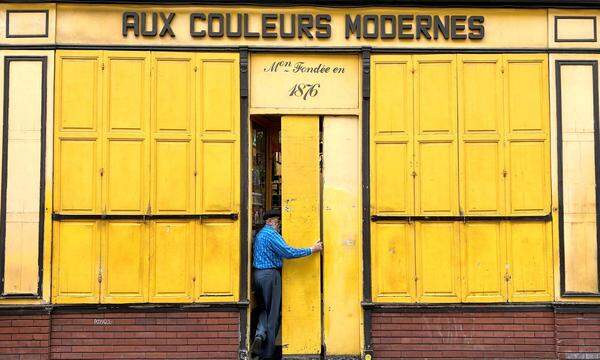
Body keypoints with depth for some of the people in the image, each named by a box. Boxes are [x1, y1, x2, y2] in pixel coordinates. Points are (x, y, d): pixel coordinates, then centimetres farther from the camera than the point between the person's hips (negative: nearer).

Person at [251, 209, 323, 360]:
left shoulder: (259, 234, 17)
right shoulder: (271, 234, -13)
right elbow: (288, 252, -22)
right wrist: (312, 250, -17)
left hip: (257, 274, 8)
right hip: (270, 275, -8)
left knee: (264, 309, 19)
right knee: (273, 313, 1)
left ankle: (259, 335, -9)